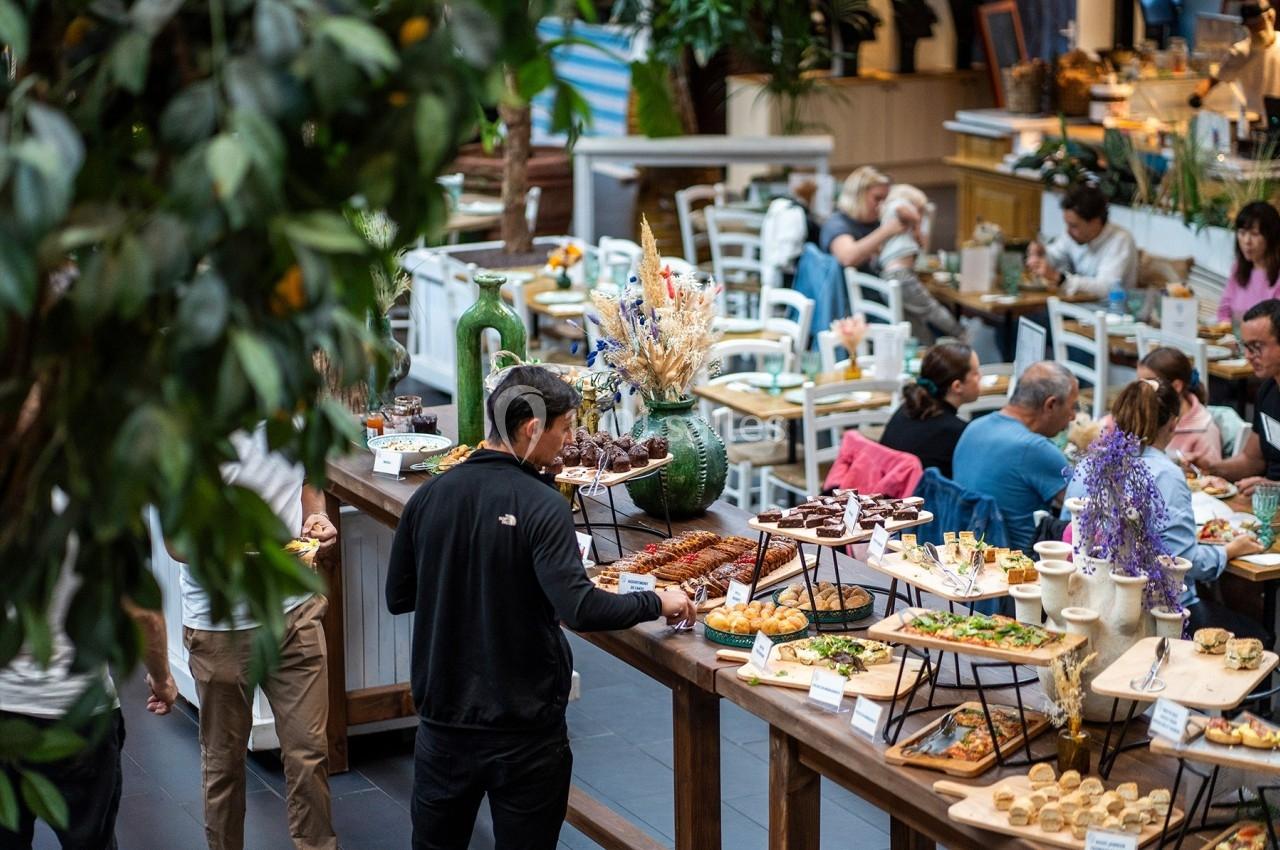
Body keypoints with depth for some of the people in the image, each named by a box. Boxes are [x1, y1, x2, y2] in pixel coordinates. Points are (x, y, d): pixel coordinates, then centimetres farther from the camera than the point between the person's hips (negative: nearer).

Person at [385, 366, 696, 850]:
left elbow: (398, 597, 7)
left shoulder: (430, 496, -2)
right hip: (524, 727, -4)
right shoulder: (541, 506, -17)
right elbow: (580, 609, -25)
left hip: (443, 716, 5)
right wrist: (657, 603, -10)